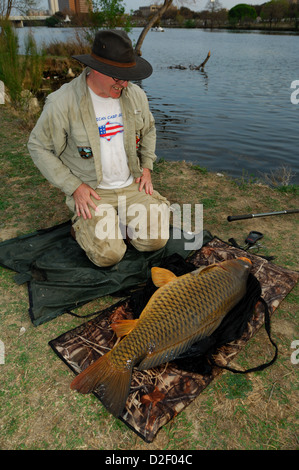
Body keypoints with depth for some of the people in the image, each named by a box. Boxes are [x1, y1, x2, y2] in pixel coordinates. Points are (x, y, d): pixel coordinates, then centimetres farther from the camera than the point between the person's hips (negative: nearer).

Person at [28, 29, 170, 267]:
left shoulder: (135, 95, 0)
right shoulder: (63, 103, -16)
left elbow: (148, 129, 18)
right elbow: (38, 147, -7)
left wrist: (146, 167, 5)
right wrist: (73, 187, -13)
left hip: (132, 185, 5)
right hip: (91, 191, -4)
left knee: (156, 241, -8)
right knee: (109, 255, -17)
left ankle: (116, 218, 18)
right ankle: (83, 223, 15)